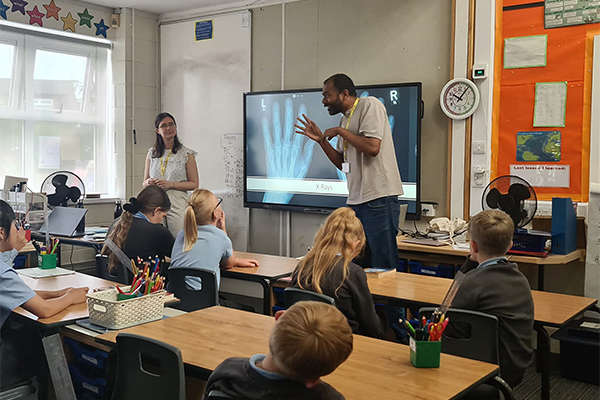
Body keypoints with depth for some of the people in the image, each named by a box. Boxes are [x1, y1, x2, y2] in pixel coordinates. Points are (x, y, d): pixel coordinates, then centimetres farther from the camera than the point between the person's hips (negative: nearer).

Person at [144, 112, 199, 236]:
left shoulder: (187, 154, 3)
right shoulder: (151, 154, 13)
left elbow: (194, 184, -1)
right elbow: (144, 182, 19)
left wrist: (171, 184, -12)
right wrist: (149, 182, -5)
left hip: (177, 204, -3)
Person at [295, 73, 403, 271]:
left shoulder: (369, 105, -6)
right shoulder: (345, 119, 19)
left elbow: (373, 147, -21)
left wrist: (339, 131, -10)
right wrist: (321, 140, 12)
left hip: (378, 198, -9)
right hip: (357, 201, 9)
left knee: (383, 266, -5)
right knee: (360, 265, 12)